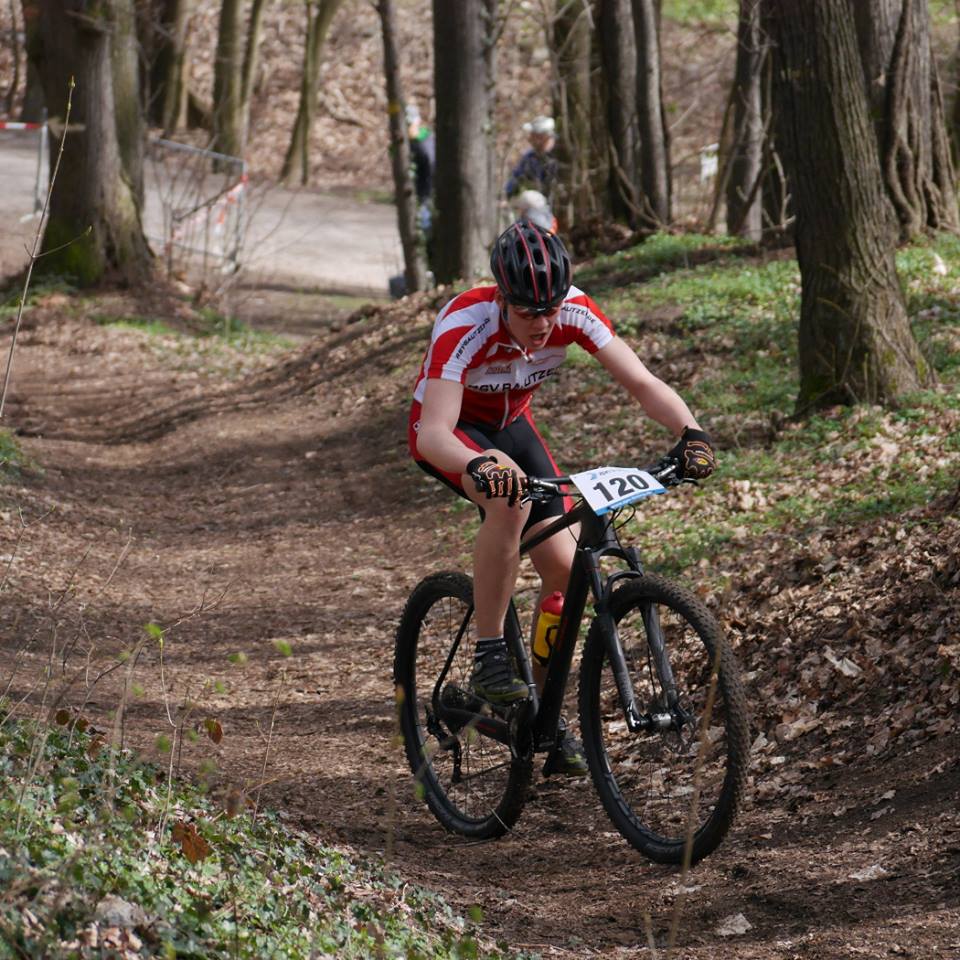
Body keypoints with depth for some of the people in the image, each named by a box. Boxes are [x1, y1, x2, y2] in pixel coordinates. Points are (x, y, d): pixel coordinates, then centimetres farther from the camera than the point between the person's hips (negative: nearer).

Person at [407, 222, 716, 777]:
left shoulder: (575, 312, -25)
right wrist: (477, 465, -67)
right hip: (450, 432, -5)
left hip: (510, 424, 5)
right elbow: (433, 432, -46)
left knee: (564, 567, -8)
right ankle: (489, 657, -24)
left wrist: (689, 430, -45)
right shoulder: (465, 328, -37)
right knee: (511, 498, -37)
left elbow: (641, 382, -25)